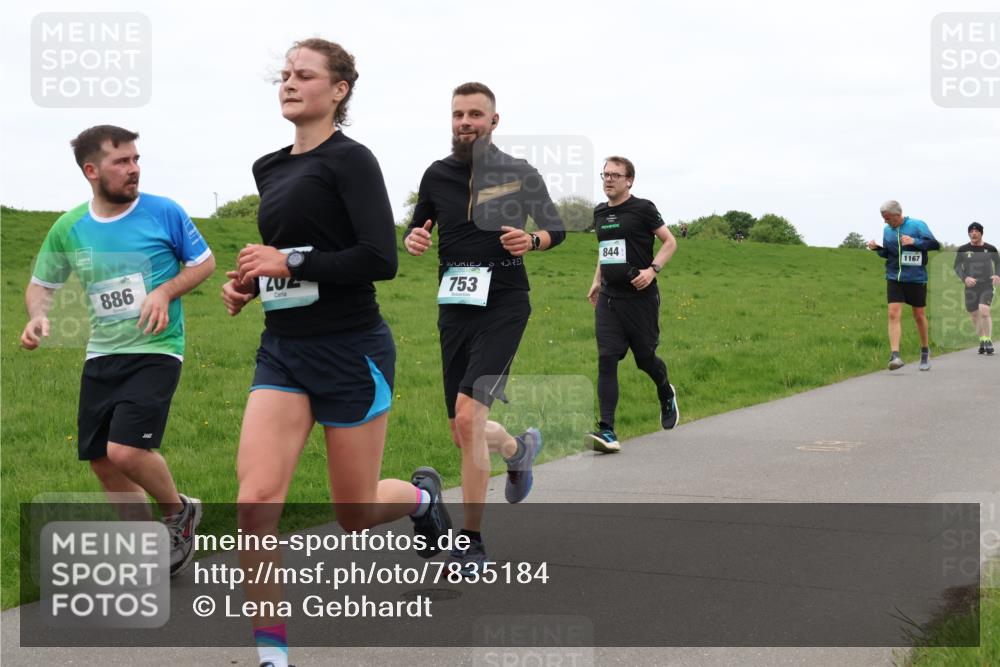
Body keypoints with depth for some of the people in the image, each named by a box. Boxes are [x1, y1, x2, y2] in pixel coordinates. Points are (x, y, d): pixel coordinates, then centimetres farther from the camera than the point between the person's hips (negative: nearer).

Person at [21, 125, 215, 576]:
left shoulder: (164, 212, -8)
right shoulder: (68, 228, 0)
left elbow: (204, 262, 3)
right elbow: (41, 284, 13)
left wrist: (165, 292, -14)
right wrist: (38, 317, -9)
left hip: (156, 351, -5)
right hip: (102, 354, 5)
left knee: (126, 450, -20)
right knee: (102, 461, 9)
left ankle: (179, 512, 10)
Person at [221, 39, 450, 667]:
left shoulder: (350, 160, -10)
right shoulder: (269, 168, 12)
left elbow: (381, 259, -19)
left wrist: (291, 262, -19)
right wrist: (250, 283, 7)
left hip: (350, 350, -6)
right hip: (283, 351, 6)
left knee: (357, 513, 8)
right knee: (256, 500, -10)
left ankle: (422, 494, 43)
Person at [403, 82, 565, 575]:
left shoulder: (519, 174, -2)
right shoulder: (438, 175, 6)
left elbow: (556, 227, 7)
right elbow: (416, 228, 18)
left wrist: (532, 240, -16)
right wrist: (412, 240, -7)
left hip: (503, 306, -4)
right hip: (454, 308, 5)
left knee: (468, 417, -20)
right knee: (464, 435, 9)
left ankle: (471, 543, -9)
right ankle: (519, 448, 46)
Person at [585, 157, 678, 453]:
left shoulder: (642, 209, -5)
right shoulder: (600, 213, 13)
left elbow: (670, 242, -3)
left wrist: (652, 269, -17)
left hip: (640, 298, -4)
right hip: (608, 298, 4)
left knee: (645, 358, 7)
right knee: (606, 360, -10)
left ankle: (666, 394, 43)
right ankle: (607, 431, -14)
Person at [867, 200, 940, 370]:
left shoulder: (917, 225, -7)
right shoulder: (887, 230, 7)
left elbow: (934, 244, -10)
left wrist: (914, 241, -22)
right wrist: (877, 248, -2)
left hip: (916, 278, -3)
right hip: (894, 278, 3)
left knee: (919, 315, 10)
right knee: (893, 314, -13)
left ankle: (925, 351, 31)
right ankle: (895, 355, -17)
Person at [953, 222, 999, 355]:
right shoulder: (963, 250, 3)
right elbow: (957, 267, 2)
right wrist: (965, 278, -18)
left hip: (987, 285, -2)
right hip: (971, 286, 2)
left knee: (984, 311, -20)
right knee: (975, 316, 8)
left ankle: (988, 341, -9)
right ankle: (982, 340, 28)